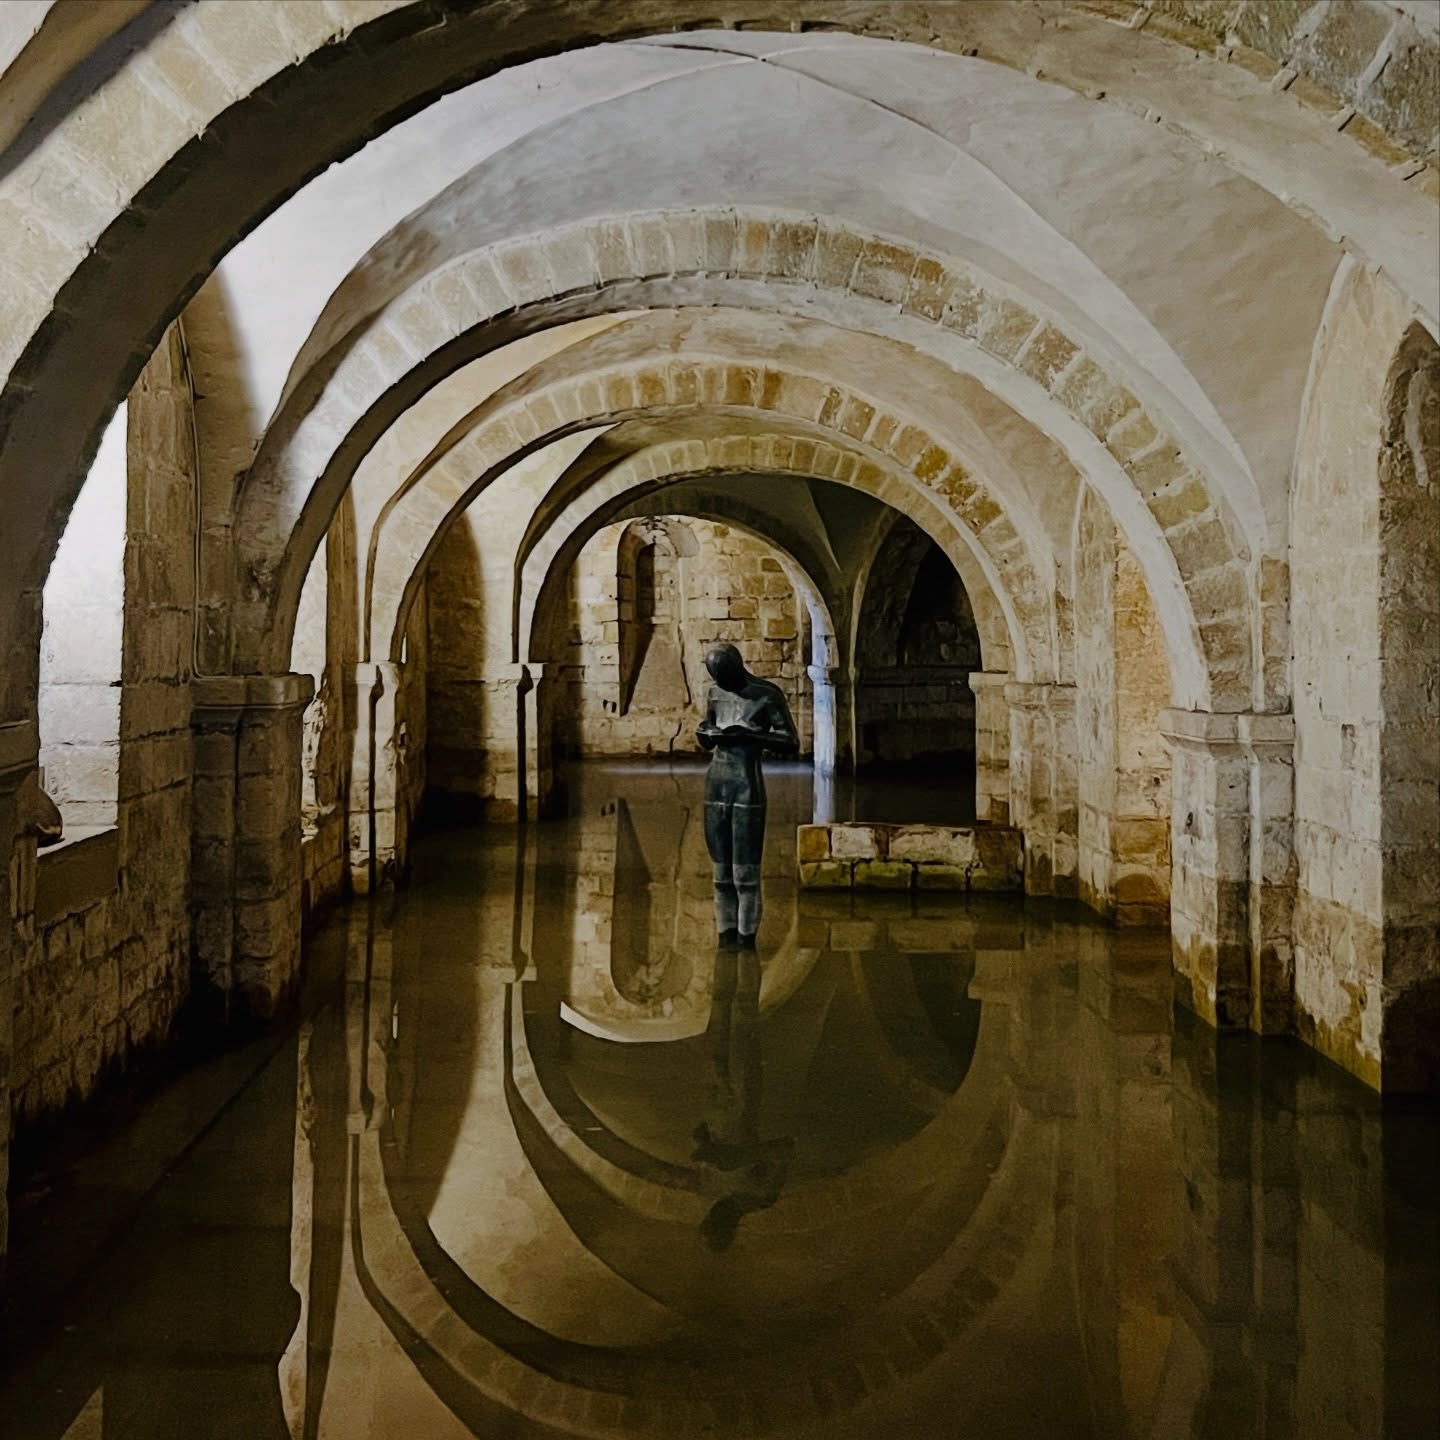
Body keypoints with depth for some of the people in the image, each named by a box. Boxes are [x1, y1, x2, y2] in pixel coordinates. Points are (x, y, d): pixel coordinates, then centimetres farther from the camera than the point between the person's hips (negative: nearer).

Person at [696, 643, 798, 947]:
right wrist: (707, 734, -2)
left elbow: (792, 744, -8)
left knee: (745, 870, -5)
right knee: (721, 868, 7)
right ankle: (726, 934, 12)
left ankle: (747, 938, 2)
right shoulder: (717, 692, 11)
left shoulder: (768, 694, -7)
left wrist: (749, 735, -19)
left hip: (748, 788, -6)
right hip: (716, 785, 6)